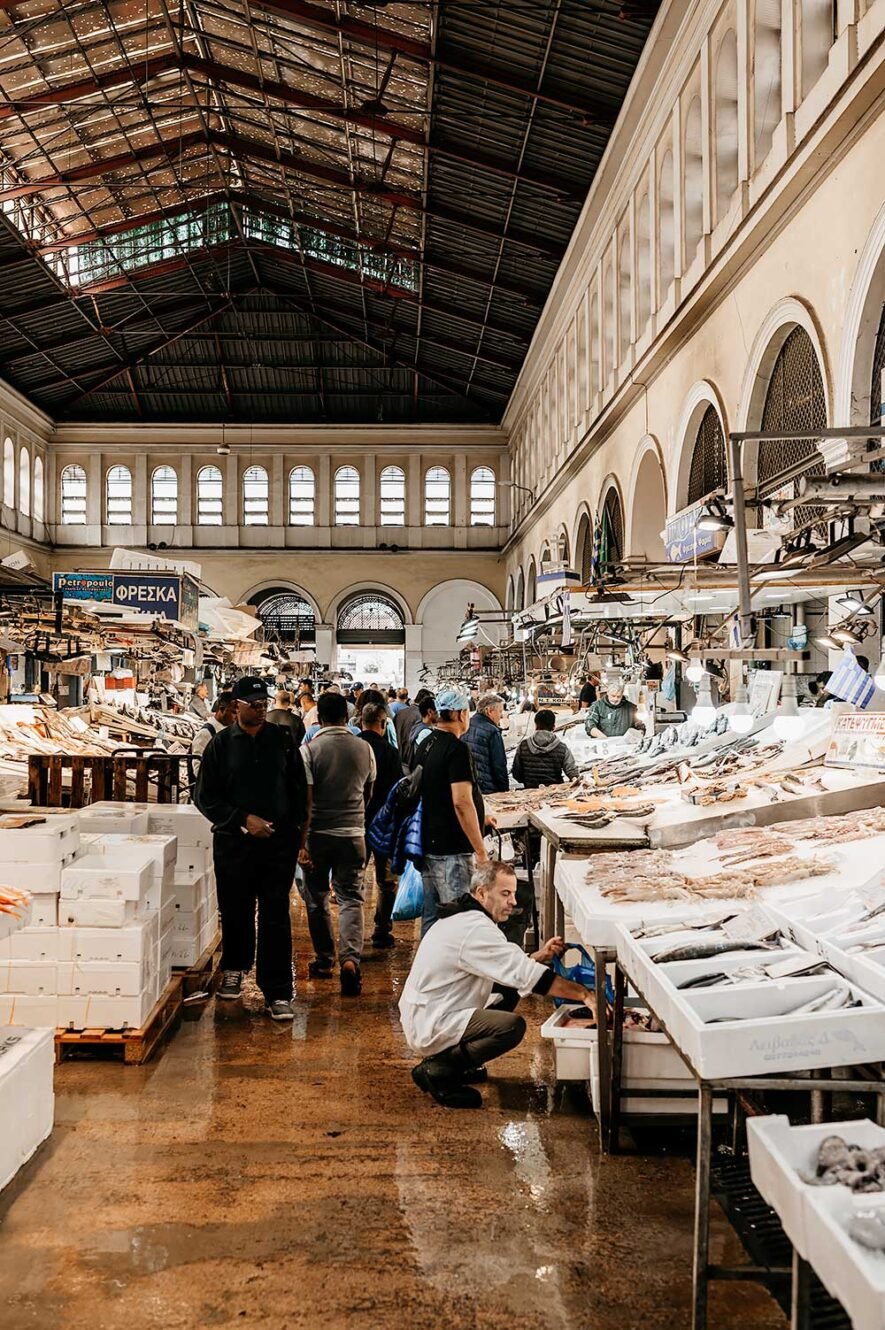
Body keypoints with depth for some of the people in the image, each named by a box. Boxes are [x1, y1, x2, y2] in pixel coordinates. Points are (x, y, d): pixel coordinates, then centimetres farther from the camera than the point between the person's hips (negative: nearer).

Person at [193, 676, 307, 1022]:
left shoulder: (282, 739, 5)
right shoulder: (221, 744, 0)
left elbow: (298, 788, 11)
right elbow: (205, 797, -1)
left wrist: (296, 829, 4)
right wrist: (243, 819, -11)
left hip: (279, 842, 0)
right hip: (234, 844, 0)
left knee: (275, 919, -2)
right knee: (236, 913, 14)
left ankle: (277, 993, 4)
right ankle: (235, 969, 40)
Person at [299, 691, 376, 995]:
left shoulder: (309, 750, -9)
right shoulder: (365, 749, 2)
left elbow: (306, 800, -13)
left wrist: (301, 841, -10)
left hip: (318, 834, -2)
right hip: (353, 833, 2)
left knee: (317, 898, 14)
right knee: (350, 899, 3)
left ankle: (325, 959, 24)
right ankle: (350, 959, -15)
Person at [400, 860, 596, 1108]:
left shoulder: (464, 918, 11)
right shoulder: (475, 929, -22)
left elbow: (506, 968, 15)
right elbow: (525, 975, -26)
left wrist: (540, 956, -1)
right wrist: (584, 994, -24)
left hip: (425, 1016, 11)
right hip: (431, 1028, -11)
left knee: (508, 992, 13)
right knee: (512, 1026, -23)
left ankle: (456, 1062, 13)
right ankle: (436, 1070, -10)